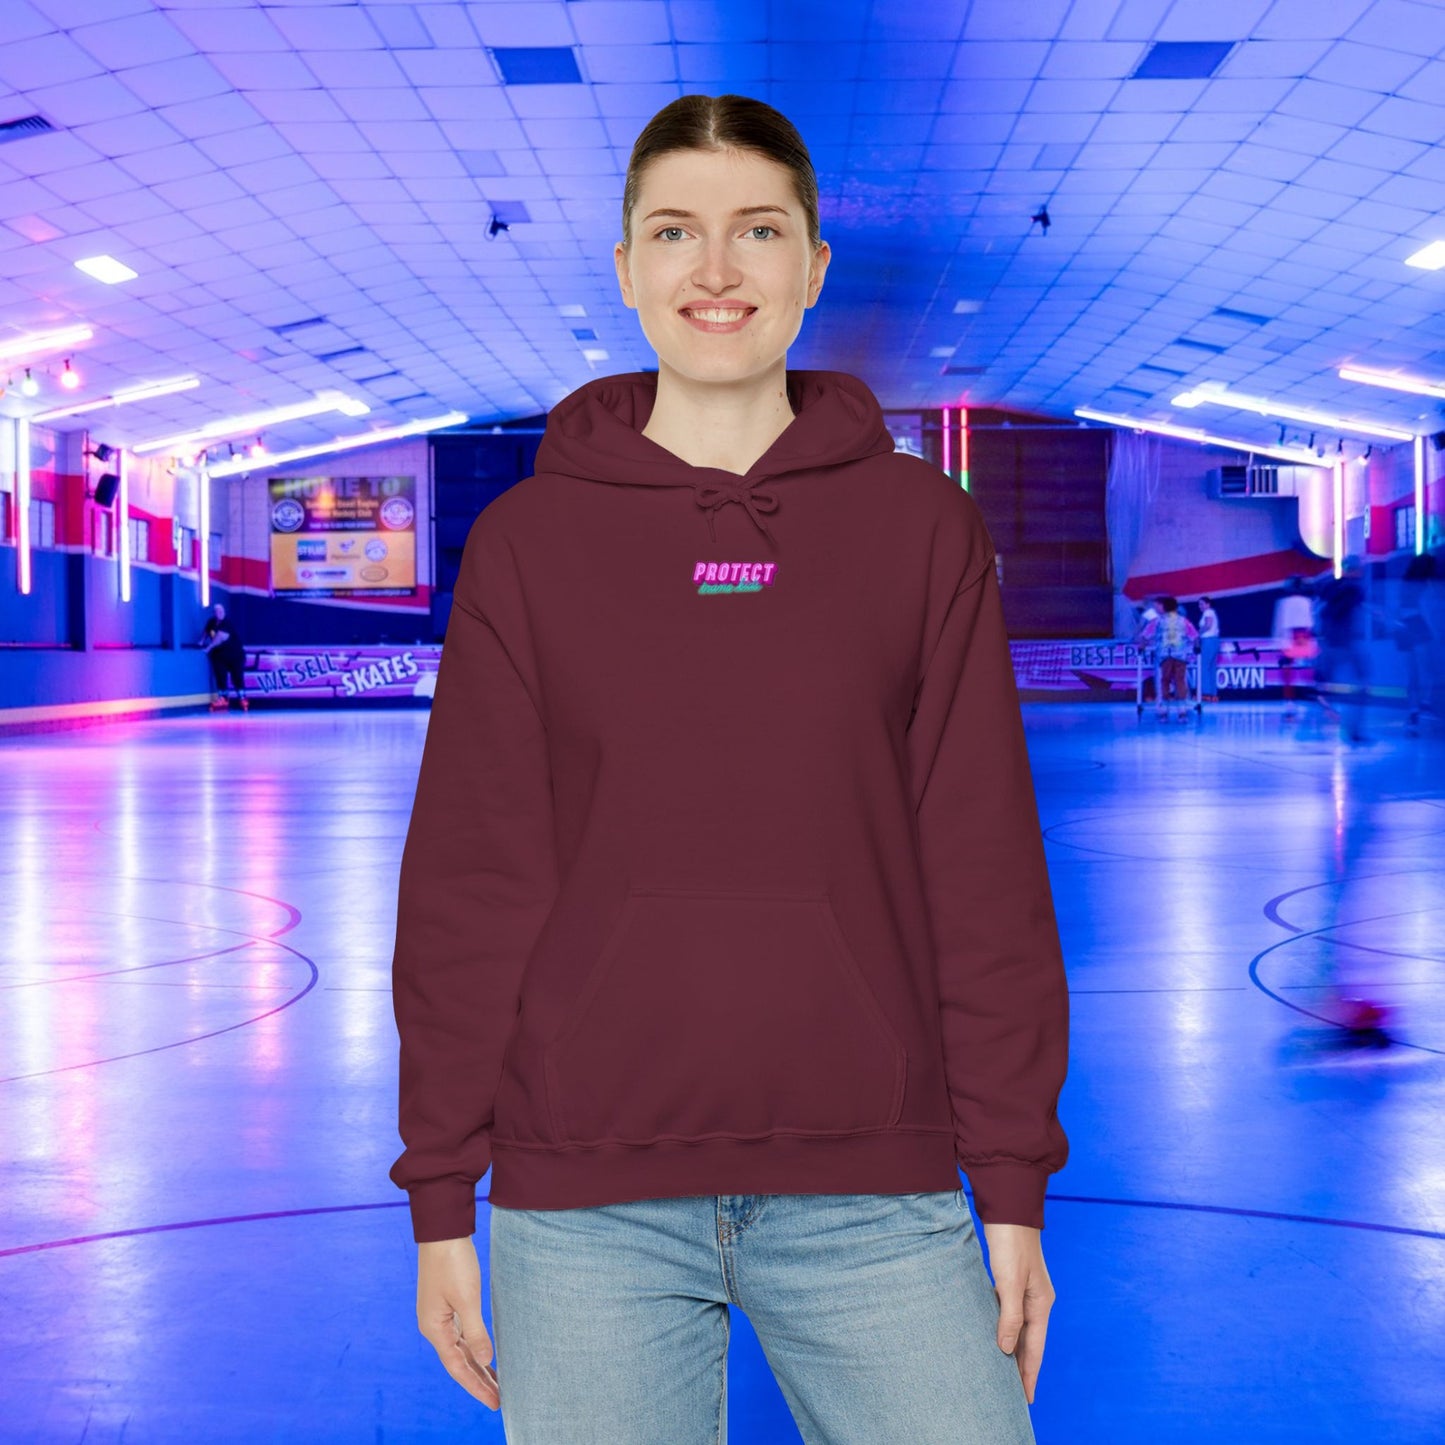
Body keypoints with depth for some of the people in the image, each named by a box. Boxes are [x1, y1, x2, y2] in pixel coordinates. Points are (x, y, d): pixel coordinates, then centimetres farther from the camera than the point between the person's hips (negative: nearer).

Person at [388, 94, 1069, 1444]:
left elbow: (985, 870, 3)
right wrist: (441, 1197, 1)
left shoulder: (922, 528, 4)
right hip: (588, 1200, 0)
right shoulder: (527, 542, 4)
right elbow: (465, 886, 4)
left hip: (869, 1194, 0)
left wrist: (1012, 1187, 1)